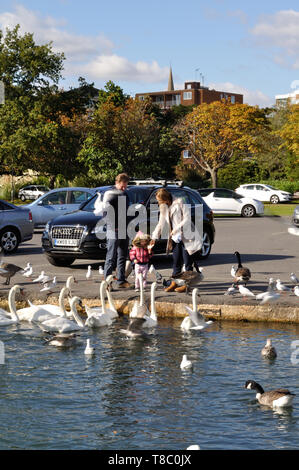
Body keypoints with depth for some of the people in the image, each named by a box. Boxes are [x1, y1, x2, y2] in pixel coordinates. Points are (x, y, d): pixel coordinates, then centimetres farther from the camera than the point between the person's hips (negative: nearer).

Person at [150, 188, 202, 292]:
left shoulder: (179, 204, -13)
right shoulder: (164, 208, 8)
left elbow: (187, 219, -17)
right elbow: (161, 224, 15)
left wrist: (176, 230, -20)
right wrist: (154, 237, 9)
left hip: (186, 237, -7)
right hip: (176, 238, 7)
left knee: (187, 262, -2)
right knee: (176, 261, 7)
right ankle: (174, 283, 12)